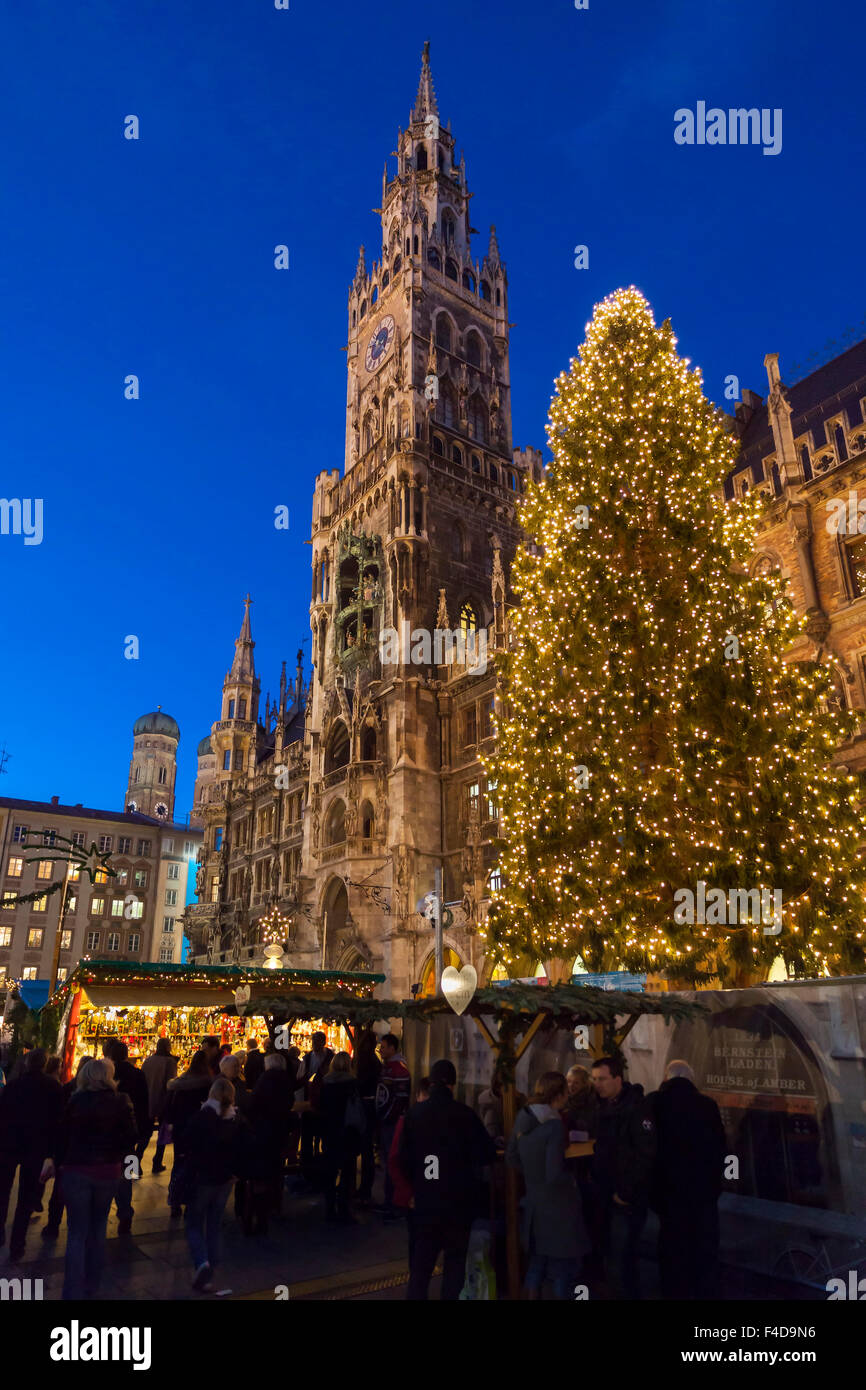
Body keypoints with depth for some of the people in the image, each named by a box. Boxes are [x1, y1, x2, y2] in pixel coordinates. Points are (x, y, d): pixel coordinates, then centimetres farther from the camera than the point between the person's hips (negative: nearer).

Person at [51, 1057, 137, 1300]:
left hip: (77, 1170, -1)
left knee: (77, 1233, 6)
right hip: (108, 1171, 2)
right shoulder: (121, 1102, -6)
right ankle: (91, 1286, 26)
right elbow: (129, 1137, -5)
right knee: (98, 1229, 18)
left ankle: (74, 1291, 3)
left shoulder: (76, 1101, -8)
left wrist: (59, 1162, 7)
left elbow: (63, 1135, -6)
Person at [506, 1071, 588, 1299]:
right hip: (558, 1205, -7)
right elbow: (554, 1175, -24)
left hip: (533, 1203, 7)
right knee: (563, 1266, 9)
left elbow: (511, 1158, 9)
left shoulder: (523, 1120, -1)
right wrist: (574, 1179, -5)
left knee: (537, 1261, 20)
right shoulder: (555, 1127, -23)